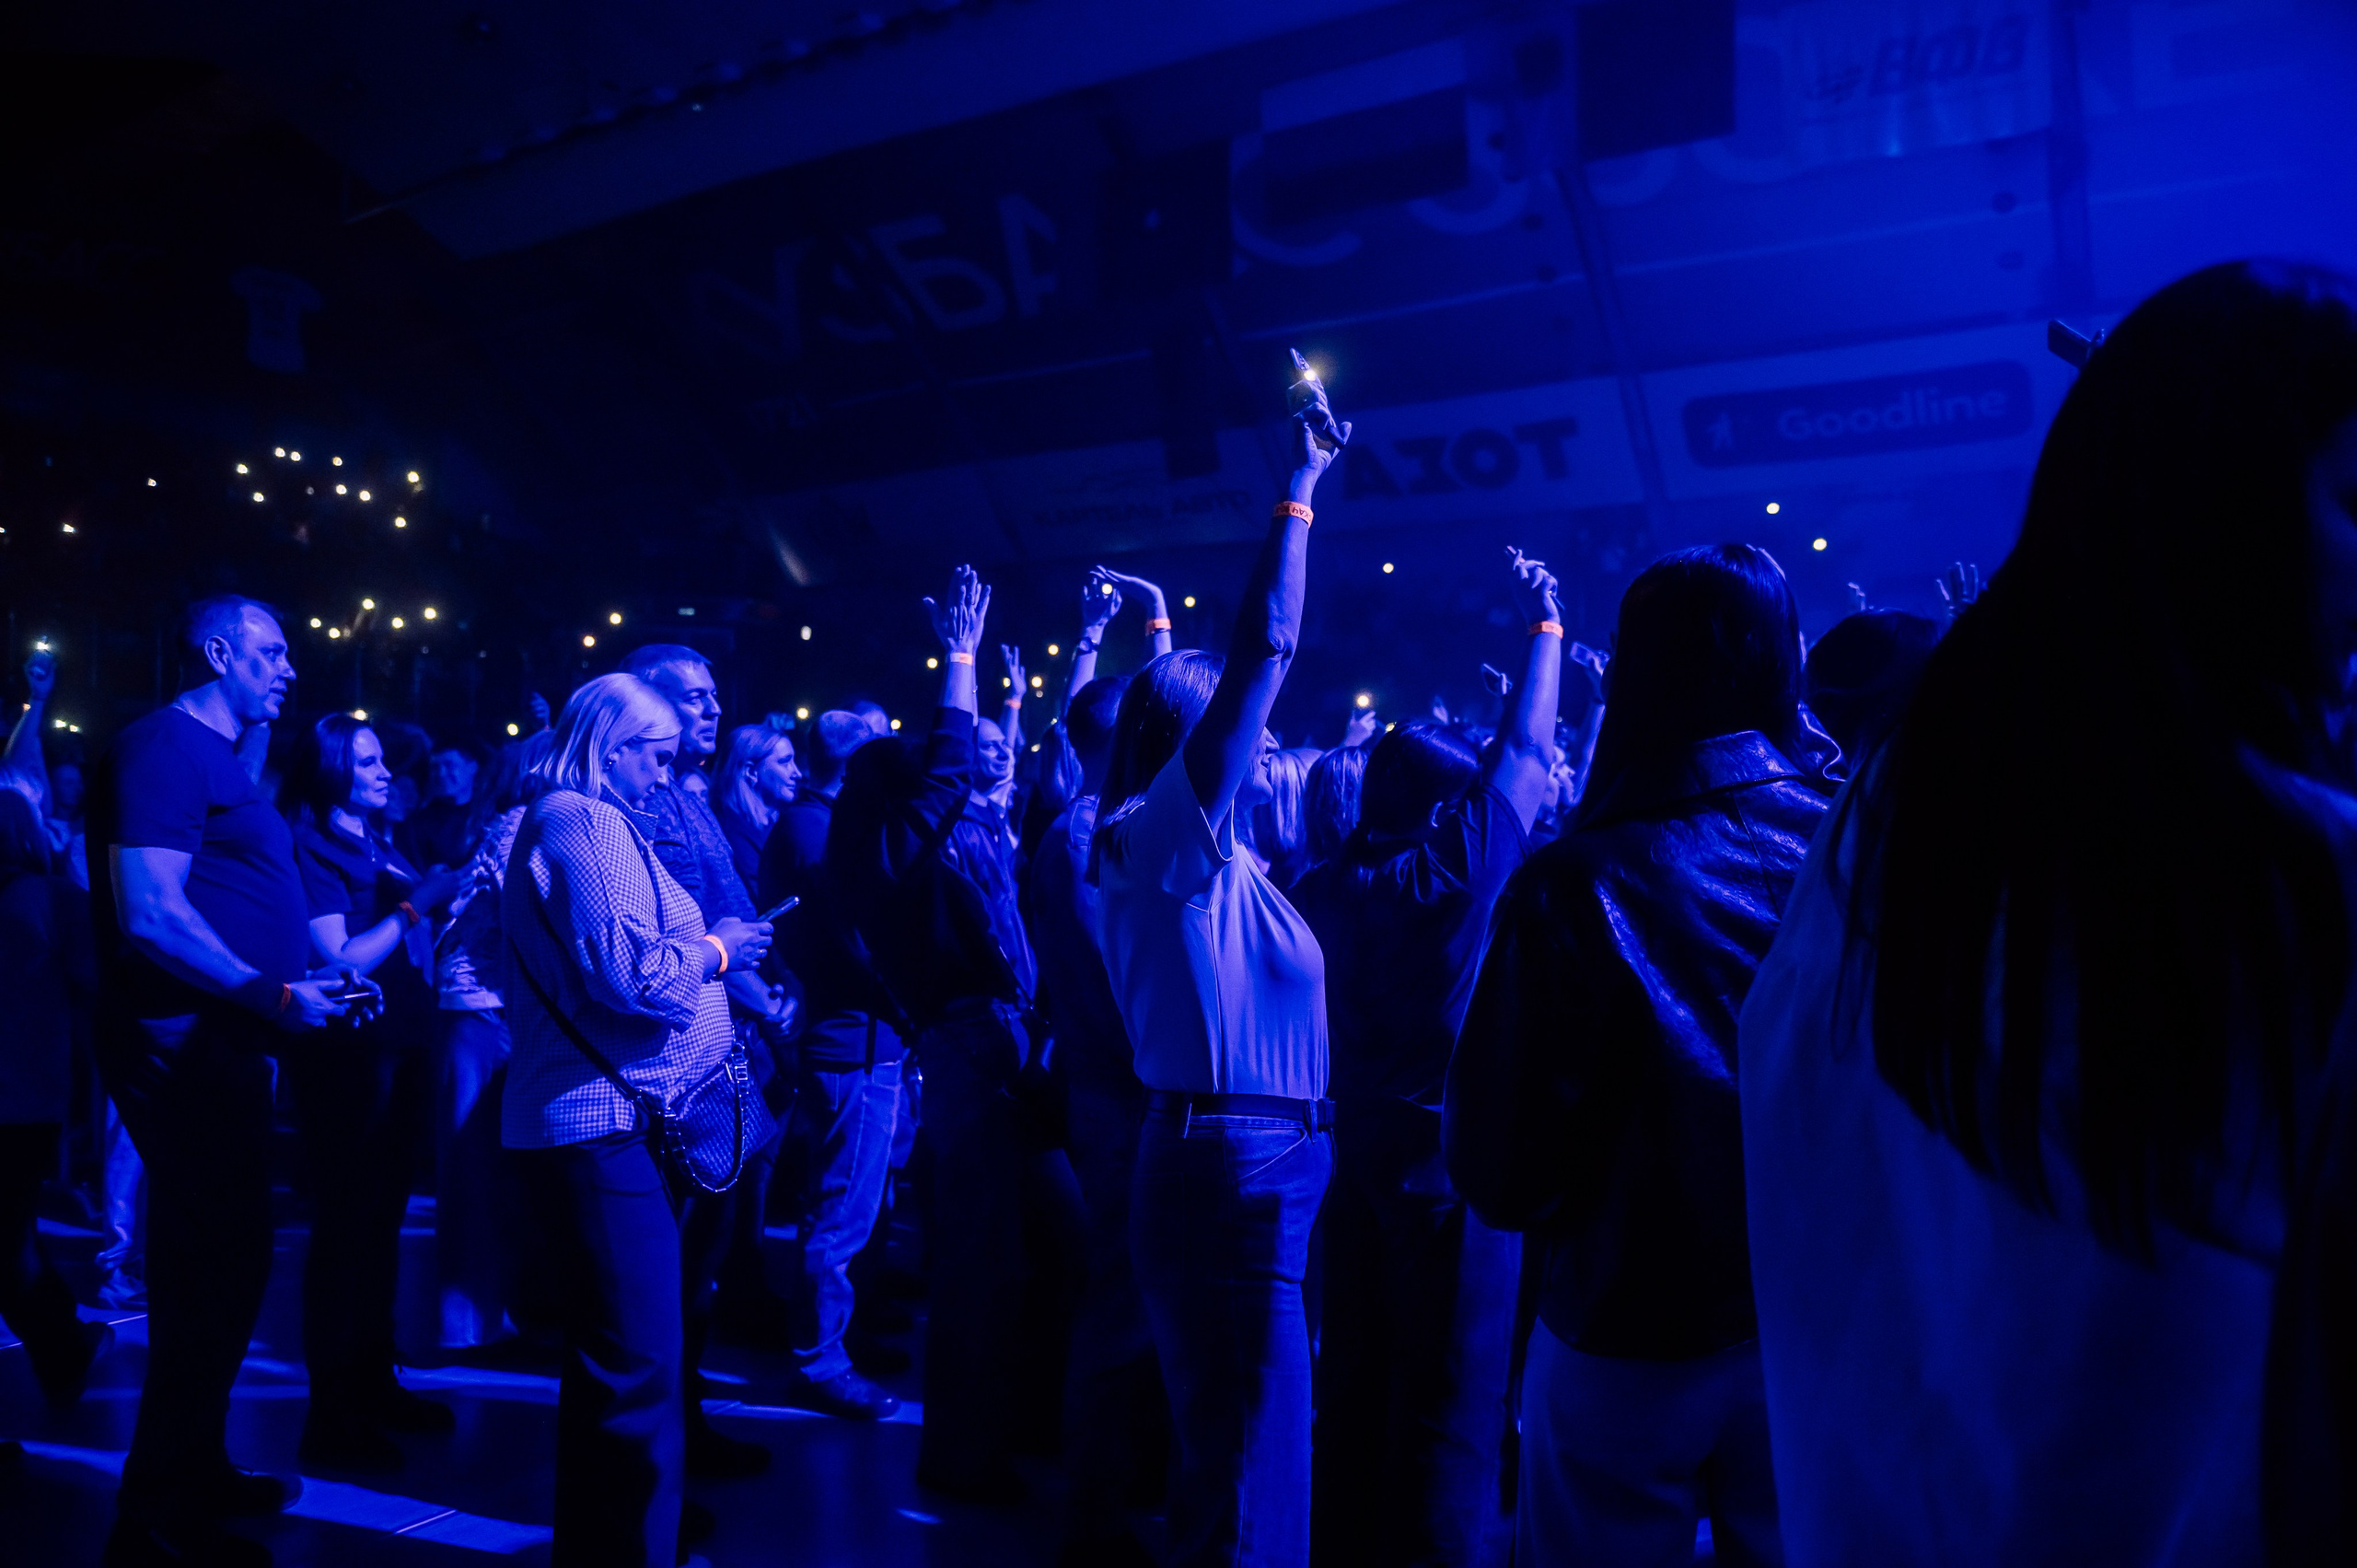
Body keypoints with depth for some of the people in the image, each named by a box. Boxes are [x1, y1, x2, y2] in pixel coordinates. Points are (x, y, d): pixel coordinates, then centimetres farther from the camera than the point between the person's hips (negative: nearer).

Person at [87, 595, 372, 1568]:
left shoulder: (215, 758, 19)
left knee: (224, 1266, 17)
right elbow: (149, 916, -22)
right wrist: (271, 995, -20)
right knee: (215, 1270, -4)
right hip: (184, 1045, -10)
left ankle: (194, 1471, 32)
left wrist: (314, 979, 14)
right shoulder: (165, 747, -12)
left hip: (220, 1043, 10)